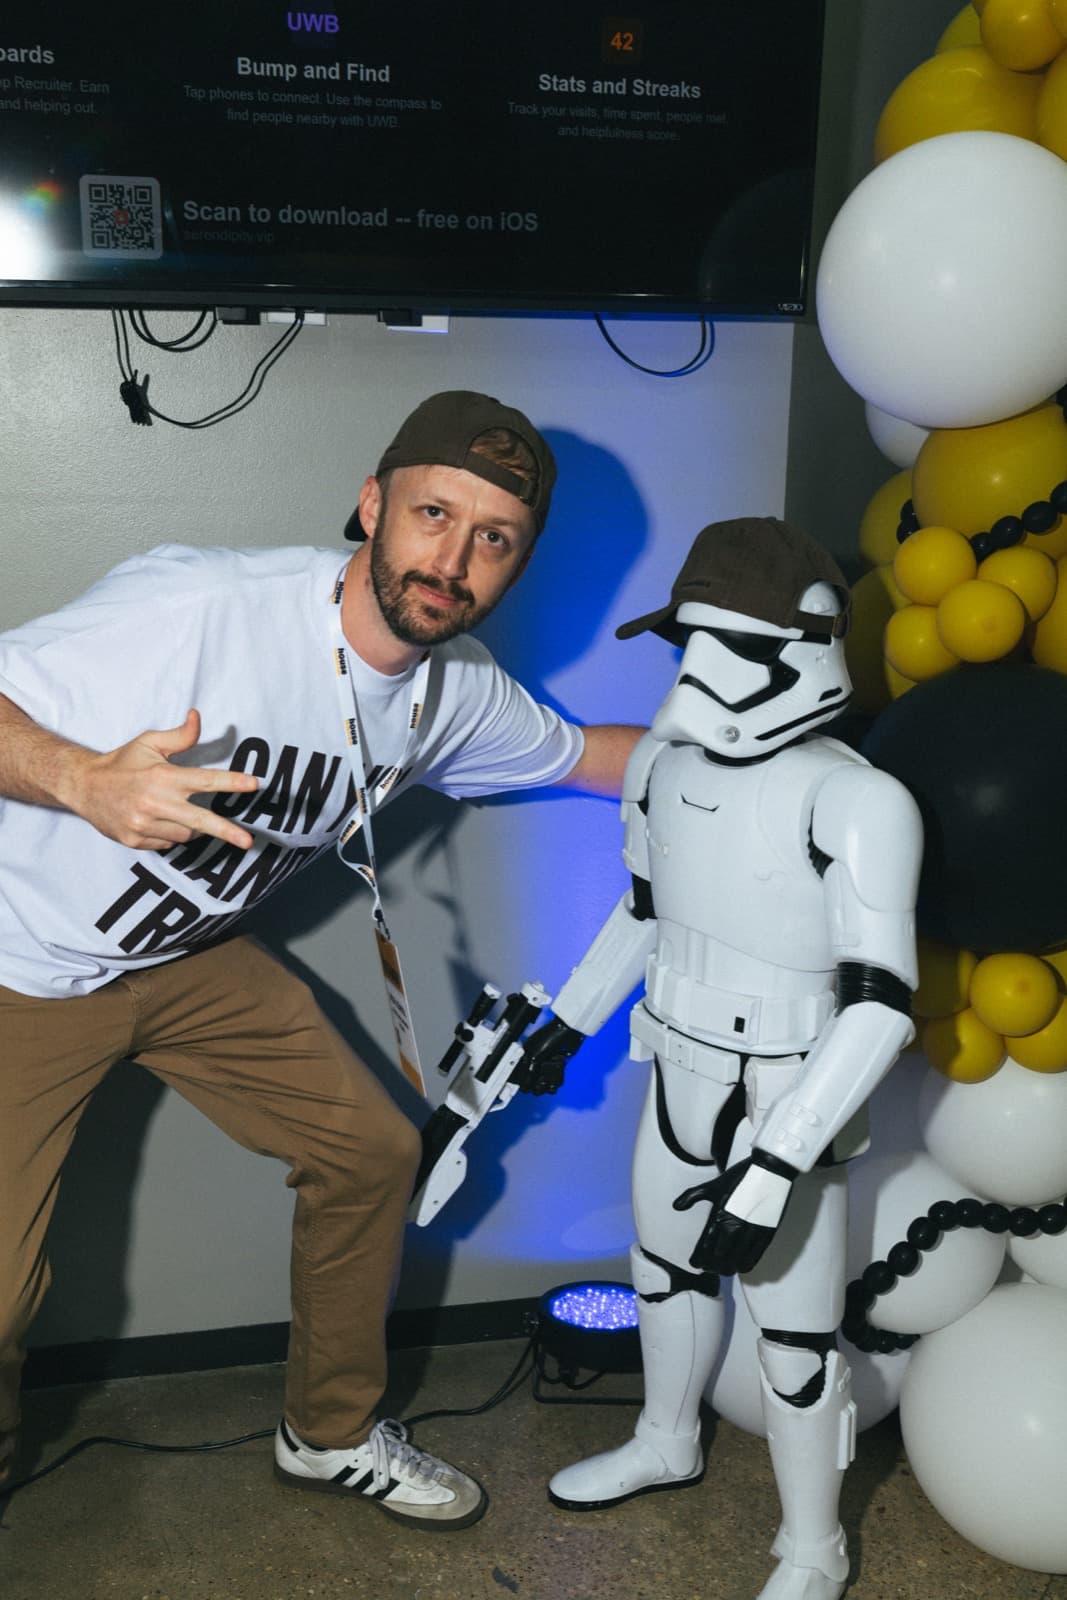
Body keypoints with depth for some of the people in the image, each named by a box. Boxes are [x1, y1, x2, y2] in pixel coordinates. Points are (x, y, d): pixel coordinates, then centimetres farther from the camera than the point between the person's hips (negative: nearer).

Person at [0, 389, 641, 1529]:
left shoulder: (457, 689, -8)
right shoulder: (197, 604, -31)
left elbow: (585, 754, 9)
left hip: (189, 960, 6)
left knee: (369, 1152, 8)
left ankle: (331, 1435, 31)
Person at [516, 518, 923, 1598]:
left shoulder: (851, 801, -25)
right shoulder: (666, 761, -5)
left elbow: (880, 1004, -27)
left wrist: (776, 1167, -31)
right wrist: (568, 1023, 20)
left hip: (785, 1111, -7)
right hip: (680, 1084, 7)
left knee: (793, 1341, 8)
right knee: (666, 1269, 26)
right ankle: (667, 1443, 54)